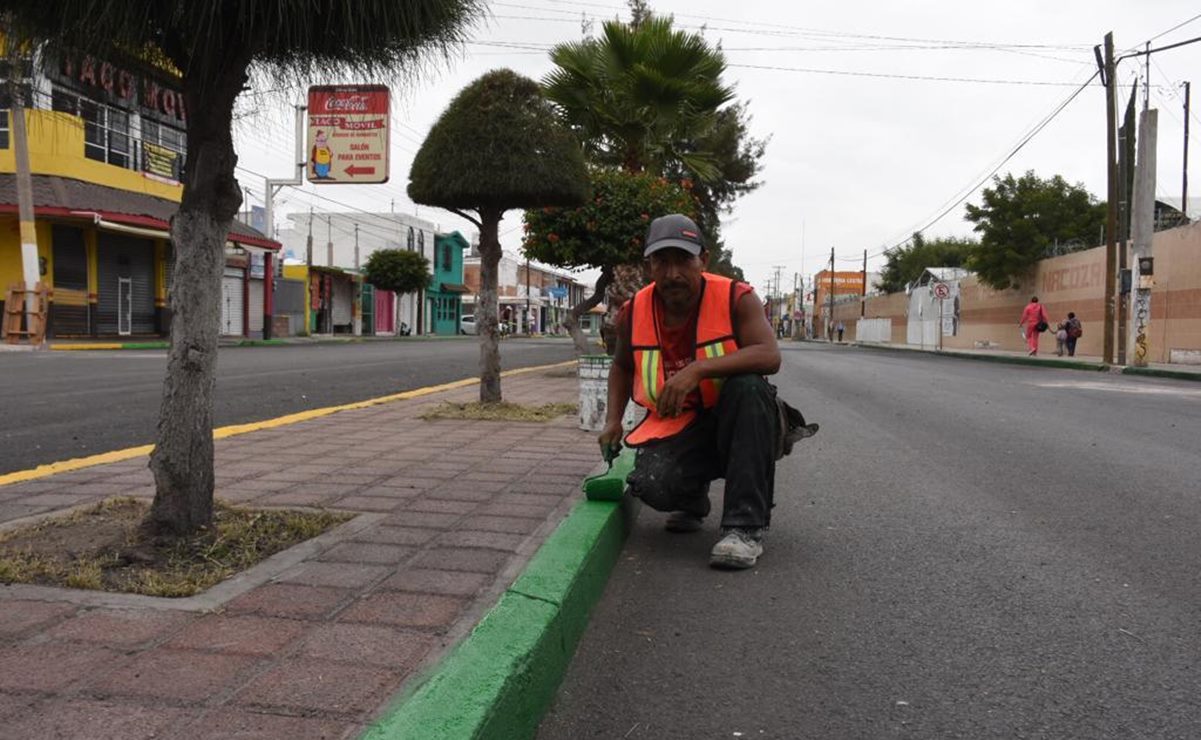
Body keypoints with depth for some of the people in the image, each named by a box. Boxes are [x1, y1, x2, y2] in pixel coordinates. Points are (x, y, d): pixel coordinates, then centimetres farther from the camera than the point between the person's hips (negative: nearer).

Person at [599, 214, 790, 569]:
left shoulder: (736, 298, -14)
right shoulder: (633, 313, -2)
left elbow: (770, 356, -30)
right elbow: (622, 367, 18)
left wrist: (697, 370, -39)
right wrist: (613, 420, 3)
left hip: (734, 425, -1)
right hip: (674, 428, 2)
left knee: (748, 385, -35)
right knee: (653, 485, -29)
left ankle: (745, 527, -28)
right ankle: (692, 500, 14)